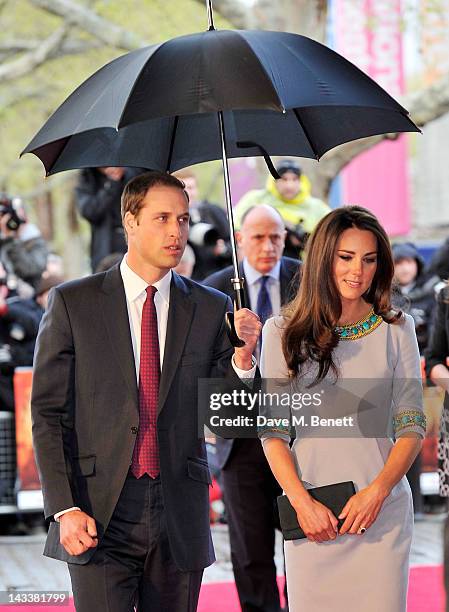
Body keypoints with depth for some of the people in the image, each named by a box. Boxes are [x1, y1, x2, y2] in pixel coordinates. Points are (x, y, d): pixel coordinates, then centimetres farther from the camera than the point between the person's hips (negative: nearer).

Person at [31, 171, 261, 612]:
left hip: (180, 520, 2)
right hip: (99, 516, -2)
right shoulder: (72, 303, 2)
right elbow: (48, 414, 0)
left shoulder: (211, 309, 7)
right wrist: (65, 509, -9)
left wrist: (242, 356, -12)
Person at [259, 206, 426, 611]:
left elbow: (411, 425, 4)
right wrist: (302, 503, -9)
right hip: (310, 514, 0)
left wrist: (377, 491, -10)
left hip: (383, 511, 0)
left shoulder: (397, 330, 5)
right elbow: (272, 430, 2)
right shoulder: (284, 332, 4)